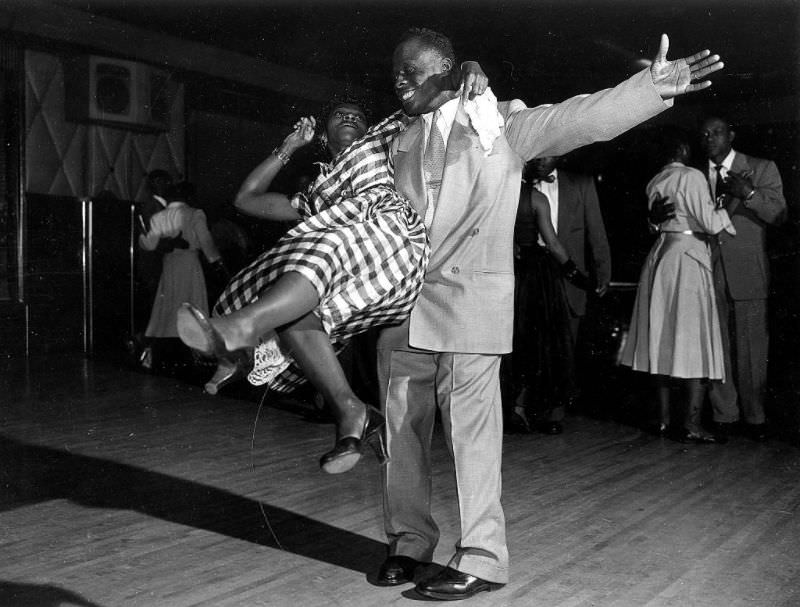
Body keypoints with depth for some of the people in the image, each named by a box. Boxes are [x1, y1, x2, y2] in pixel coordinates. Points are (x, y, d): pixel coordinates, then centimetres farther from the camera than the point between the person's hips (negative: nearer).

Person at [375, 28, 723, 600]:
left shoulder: (501, 122, 1)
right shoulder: (400, 141, 15)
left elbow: (576, 118, -9)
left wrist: (653, 87, -19)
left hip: (469, 303, -5)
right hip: (402, 304, 5)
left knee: (472, 431, -4)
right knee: (402, 430, 9)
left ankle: (482, 557, 8)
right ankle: (410, 542, 24)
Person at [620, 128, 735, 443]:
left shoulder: (654, 183, 11)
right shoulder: (692, 177, -9)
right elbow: (709, 222, -12)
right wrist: (727, 208, 5)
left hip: (659, 257, 7)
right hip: (687, 258, -7)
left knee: (663, 340, 10)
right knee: (694, 342, -4)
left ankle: (664, 418, 15)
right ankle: (691, 425, -4)